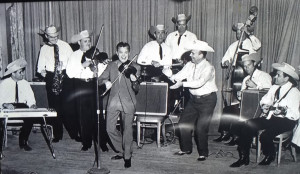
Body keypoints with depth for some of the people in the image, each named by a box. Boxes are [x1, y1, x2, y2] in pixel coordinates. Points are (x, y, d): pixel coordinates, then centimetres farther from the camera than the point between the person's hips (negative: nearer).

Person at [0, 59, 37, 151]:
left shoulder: (25, 83, 10)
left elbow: (30, 98, 5)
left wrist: (32, 104, -17)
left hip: (22, 108, 2)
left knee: (30, 117, -29)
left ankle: (23, 142, -11)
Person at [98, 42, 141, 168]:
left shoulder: (134, 67, 1)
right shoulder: (111, 65, 10)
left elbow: (136, 89, -6)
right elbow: (100, 79, 9)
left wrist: (134, 81, -28)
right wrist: (106, 81, -14)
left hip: (128, 102, -3)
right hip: (113, 101, 3)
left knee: (127, 130, 0)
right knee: (110, 128, 5)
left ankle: (127, 156, 19)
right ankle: (121, 151, 28)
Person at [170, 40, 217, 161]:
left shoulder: (208, 68, -17)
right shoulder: (190, 65, 4)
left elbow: (199, 83, -31)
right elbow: (178, 76, -4)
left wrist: (182, 84, -35)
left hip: (207, 100, -7)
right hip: (193, 98, 7)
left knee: (200, 128, -7)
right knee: (183, 124, 6)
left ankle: (203, 153, 14)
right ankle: (186, 148, 25)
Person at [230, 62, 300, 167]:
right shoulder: (274, 87, 12)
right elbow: (264, 100, 24)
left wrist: (283, 112, -35)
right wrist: (264, 105, 2)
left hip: (285, 121, -7)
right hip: (270, 116, 7)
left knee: (265, 135, -30)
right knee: (247, 126, -12)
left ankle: (270, 156, 6)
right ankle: (244, 158, -3)